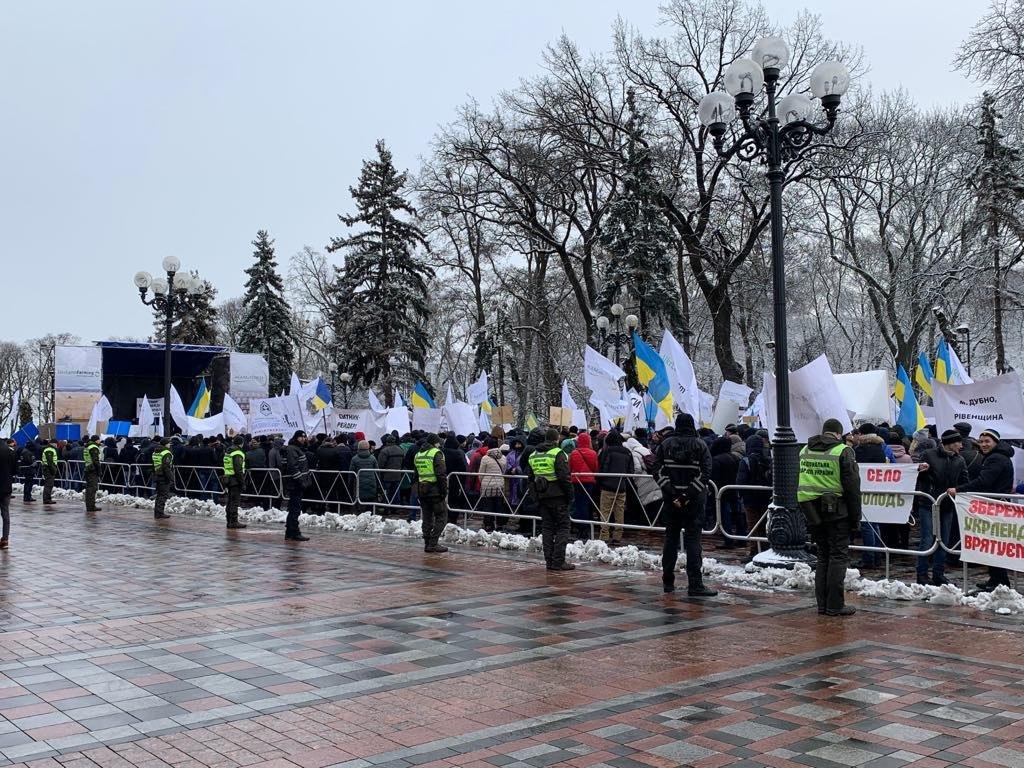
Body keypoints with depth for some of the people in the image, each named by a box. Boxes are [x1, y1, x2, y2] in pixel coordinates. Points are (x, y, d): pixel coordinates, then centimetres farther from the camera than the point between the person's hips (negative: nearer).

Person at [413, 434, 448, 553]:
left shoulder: (417, 455, 15)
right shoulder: (436, 453, -8)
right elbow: (441, 474, -16)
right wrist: (444, 490, -13)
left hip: (421, 490, 7)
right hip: (434, 490, -7)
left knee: (427, 518, 14)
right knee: (441, 517, -1)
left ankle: (427, 544, 14)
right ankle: (433, 544, -8)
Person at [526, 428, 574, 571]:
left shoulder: (533, 455, 13)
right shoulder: (558, 453, -9)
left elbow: (530, 478, 16)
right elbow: (564, 477, -15)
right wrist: (570, 494, -7)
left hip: (542, 496, 6)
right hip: (558, 496, -6)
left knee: (547, 528, 11)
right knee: (562, 527, -1)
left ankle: (549, 561, 10)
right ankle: (558, 562, -6)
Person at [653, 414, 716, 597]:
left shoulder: (665, 444, 2)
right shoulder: (700, 444, -3)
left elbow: (657, 470, -6)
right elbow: (705, 472, -12)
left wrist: (671, 493, -10)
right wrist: (689, 495, -14)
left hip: (671, 498, 2)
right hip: (694, 499, -2)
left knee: (671, 537, 12)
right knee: (693, 539, -2)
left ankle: (668, 582, 17)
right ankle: (695, 585, -6)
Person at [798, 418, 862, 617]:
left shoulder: (805, 450, 10)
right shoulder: (843, 451, -9)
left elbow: (800, 483, 15)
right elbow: (852, 487, -10)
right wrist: (855, 516, -3)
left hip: (812, 510, 6)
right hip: (836, 511, -6)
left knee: (823, 556, 15)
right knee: (838, 556, 0)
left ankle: (822, 603, 15)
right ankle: (835, 605, -1)